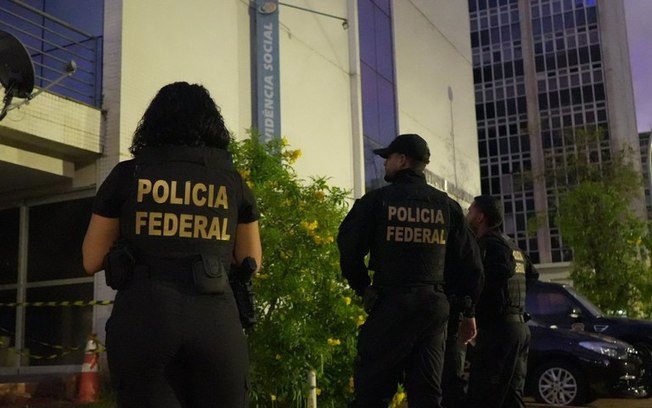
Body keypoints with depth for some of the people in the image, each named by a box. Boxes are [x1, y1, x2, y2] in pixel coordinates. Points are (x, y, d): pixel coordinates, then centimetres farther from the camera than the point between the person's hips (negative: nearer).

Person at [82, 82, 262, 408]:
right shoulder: (232, 181, 10)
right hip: (215, 320, 1)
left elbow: (92, 261, 10)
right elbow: (250, 262, 18)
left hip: (143, 319, -1)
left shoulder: (128, 174, 7)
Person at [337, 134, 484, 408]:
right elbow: (470, 264, 10)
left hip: (390, 305, -4)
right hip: (434, 307, 4)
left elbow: (349, 250, -6)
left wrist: (363, 288, 10)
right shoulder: (447, 205, 9)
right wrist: (468, 312, 18)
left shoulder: (376, 200, -2)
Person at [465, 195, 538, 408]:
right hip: (520, 326, 10)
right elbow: (532, 274, 29)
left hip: (498, 328, -10)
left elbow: (502, 269, -26)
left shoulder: (489, 243, -8)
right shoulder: (511, 245, 20)